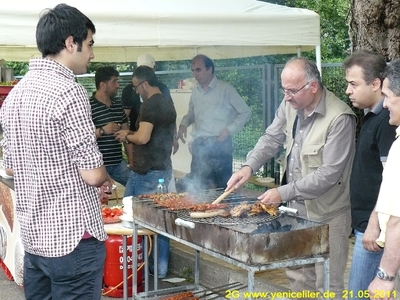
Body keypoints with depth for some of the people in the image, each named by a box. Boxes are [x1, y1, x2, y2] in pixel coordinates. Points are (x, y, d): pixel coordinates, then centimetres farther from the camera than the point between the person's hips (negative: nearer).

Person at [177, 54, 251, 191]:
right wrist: (184, 124, 6)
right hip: (199, 145, 5)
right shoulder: (195, 92, 11)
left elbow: (245, 112, -2)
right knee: (196, 186, 6)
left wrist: (230, 129, -13)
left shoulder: (225, 89, -5)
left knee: (222, 186, -1)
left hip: (220, 144, -5)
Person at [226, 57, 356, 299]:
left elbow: (329, 173, -25)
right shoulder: (290, 105, -1)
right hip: (296, 207, 7)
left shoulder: (339, 118, -23)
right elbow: (272, 138, 9)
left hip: (326, 215, -7)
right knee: (297, 276, 19)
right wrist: (249, 166, -9)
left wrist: (283, 193, -24)